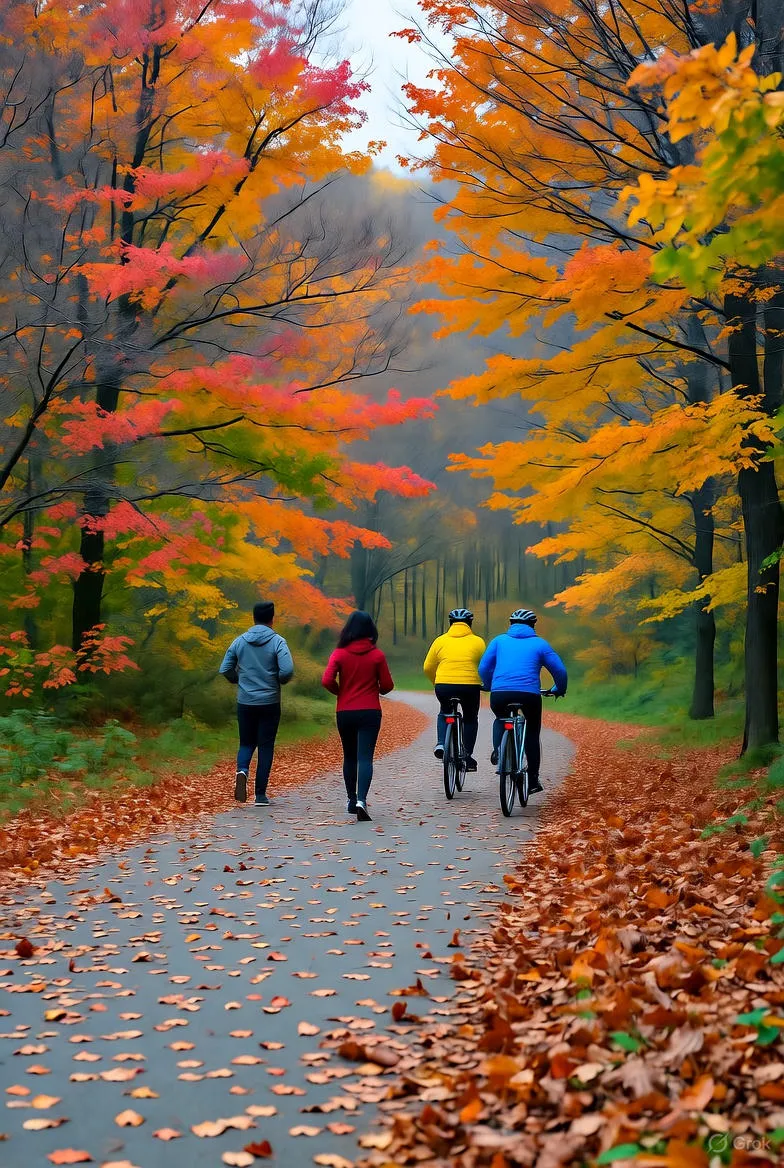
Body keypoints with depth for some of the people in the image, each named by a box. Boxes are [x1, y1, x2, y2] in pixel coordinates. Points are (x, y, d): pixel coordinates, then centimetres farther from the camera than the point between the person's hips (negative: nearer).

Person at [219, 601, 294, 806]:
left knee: (246, 743, 16)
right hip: (269, 703, -2)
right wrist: (280, 681, 2)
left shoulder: (239, 641, 2)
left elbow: (225, 669, 2)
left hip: (245, 703, 2)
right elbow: (287, 670, -20)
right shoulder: (277, 642, -8)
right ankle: (261, 795, 5)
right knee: (266, 746, 6)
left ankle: (242, 770, -15)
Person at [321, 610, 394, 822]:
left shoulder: (339, 654, -3)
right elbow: (387, 685, -1)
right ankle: (361, 800, -23)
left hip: (345, 713, 2)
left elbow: (327, 681, -12)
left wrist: (340, 692, 7)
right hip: (370, 712, -1)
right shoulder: (377, 655, -3)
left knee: (349, 757, 17)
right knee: (365, 757, -5)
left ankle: (352, 800, 25)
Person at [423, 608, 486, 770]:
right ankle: (467, 756, 18)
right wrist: (485, 684, 25)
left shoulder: (440, 641, 10)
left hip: (443, 686, 1)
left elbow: (428, 668, 11)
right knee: (470, 719, 21)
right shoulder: (477, 641, 6)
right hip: (470, 686, -1)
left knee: (444, 713, 28)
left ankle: (441, 744, 8)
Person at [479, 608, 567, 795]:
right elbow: (559, 670, 13)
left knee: (500, 720, 32)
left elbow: (483, 668, 14)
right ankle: (533, 780, 19)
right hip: (529, 694, -1)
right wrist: (559, 690, 32)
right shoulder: (539, 643, 14)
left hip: (499, 694, 1)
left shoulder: (499, 640, 17)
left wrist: (489, 686, 33)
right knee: (532, 734, 20)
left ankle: (498, 749, 3)